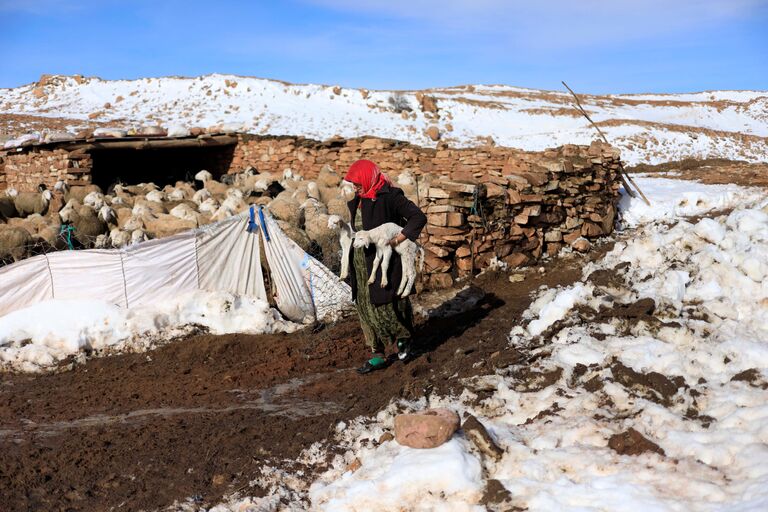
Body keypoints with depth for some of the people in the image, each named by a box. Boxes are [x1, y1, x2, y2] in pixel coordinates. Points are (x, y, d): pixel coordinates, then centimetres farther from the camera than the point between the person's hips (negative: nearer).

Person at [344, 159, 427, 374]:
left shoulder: (390, 196, -12)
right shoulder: (358, 201, 11)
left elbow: (419, 217, -15)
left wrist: (399, 239, -21)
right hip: (362, 262, 8)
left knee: (384, 304, -4)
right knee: (366, 308, 8)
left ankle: (405, 337, 26)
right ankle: (378, 355, 18)